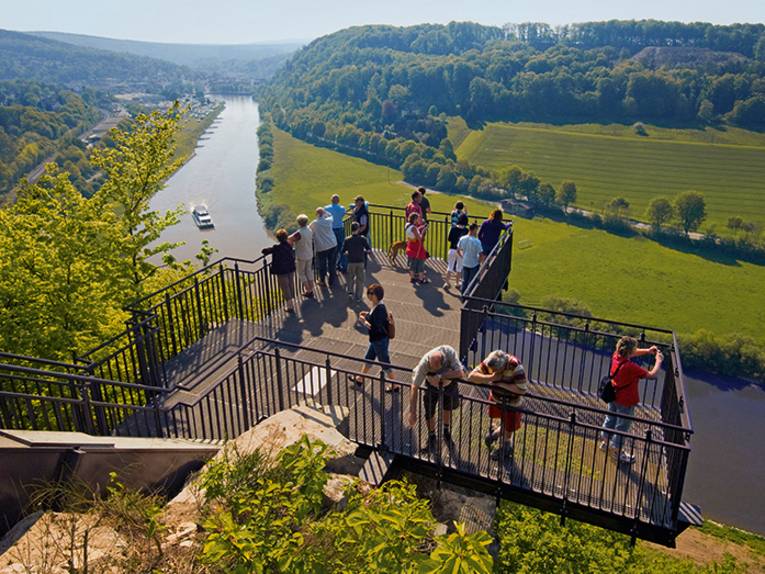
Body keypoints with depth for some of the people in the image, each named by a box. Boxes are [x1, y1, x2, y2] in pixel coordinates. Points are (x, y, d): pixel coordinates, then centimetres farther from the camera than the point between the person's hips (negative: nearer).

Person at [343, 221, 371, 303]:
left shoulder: (347, 239, -7)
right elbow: (369, 250, -8)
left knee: (350, 278, 23)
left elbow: (343, 252, -4)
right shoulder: (363, 239, -8)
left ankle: (350, 291, 10)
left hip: (351, 262, 0)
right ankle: (358, 297, 13)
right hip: (360, 262, 0)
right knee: (360, 279, 11)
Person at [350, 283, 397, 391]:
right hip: (376, 340, 10)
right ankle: (360, 379, 45)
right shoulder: (377, 306, -1)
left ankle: (394, 385, 26)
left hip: (380, 341, -10)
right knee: (368, 358, 25)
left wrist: (364, 321, -22)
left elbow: (377, 328, -31)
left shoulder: (379, 309, -30)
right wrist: (368, 314, 4)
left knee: (384, 363, 8)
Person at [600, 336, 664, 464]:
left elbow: (632, 353, 8)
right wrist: (658, 361, -11)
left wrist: (647, 351, -3)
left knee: (610, 419, 26)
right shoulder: (631, 367, -35)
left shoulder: (616, 356, -13)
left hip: (613, 397, 8)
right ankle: (617, 451, 30)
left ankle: (605, 441, 45)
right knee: (622, 426, 13)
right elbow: (652, 375, -25)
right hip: (625, 402, -7)